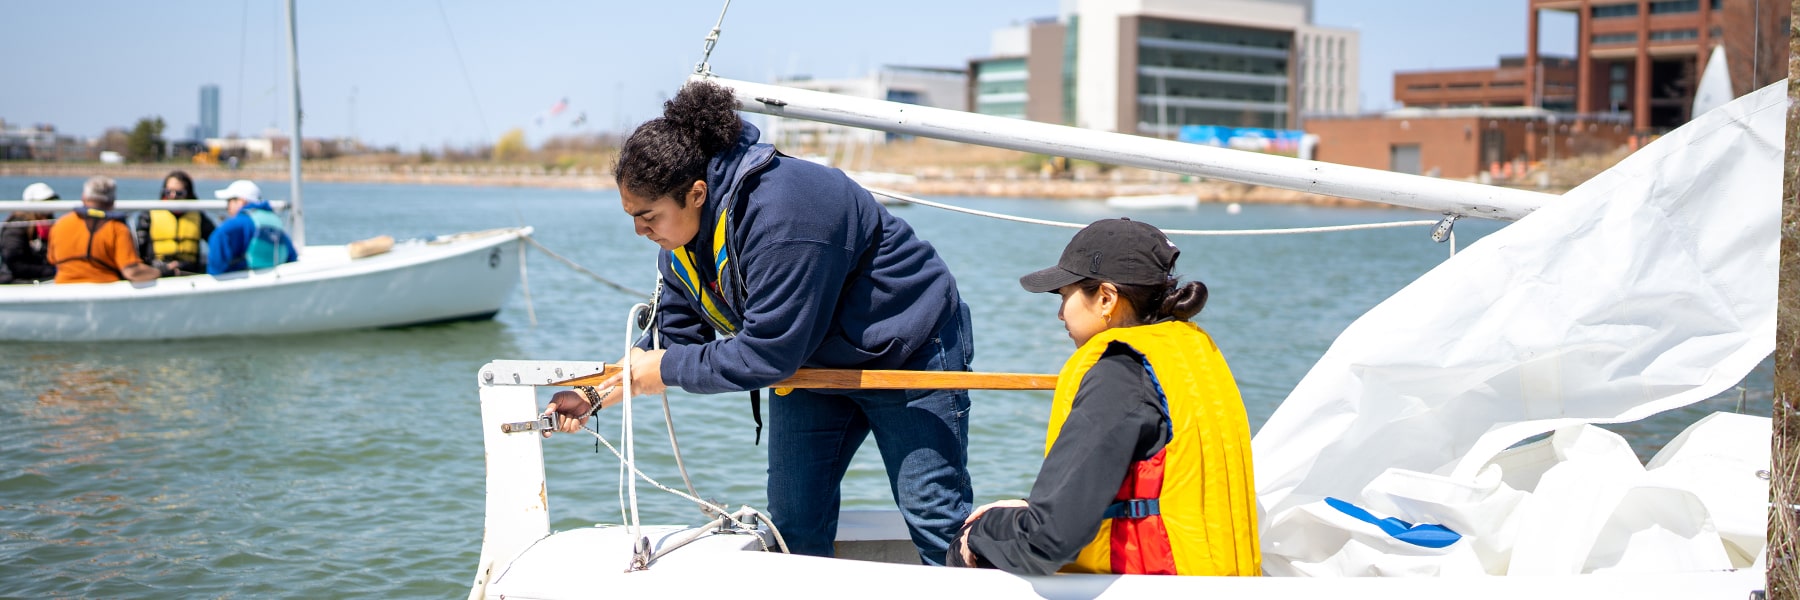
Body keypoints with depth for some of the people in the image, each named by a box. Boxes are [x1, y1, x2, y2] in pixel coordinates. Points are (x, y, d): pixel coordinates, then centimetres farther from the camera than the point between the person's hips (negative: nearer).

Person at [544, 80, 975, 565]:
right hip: (810, 359, 8)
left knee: (935, 522, -5)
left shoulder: (780, 216, -36)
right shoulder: (681, 233, -7)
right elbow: (676, 335, 0)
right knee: (794, 522, 6)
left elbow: (767, 352, -33)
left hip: (904, 350, -8)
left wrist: (667, 370, -24)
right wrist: (596, 393, -10)